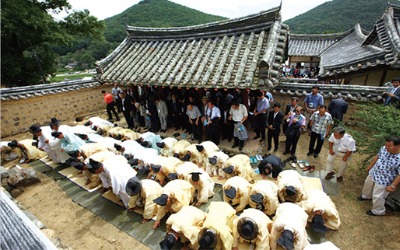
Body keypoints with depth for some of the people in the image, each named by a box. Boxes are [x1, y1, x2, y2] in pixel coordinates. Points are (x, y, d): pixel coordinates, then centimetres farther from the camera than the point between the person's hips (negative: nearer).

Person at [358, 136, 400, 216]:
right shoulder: (384, 148, -16)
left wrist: (392, 186, -19)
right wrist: (370, 166, 16)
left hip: (384, 180, -7)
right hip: (374, 173, 7)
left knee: (377, 196, 10)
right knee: (367, 184, 31)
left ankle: (377, 211, 37)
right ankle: (366, 196, 61)